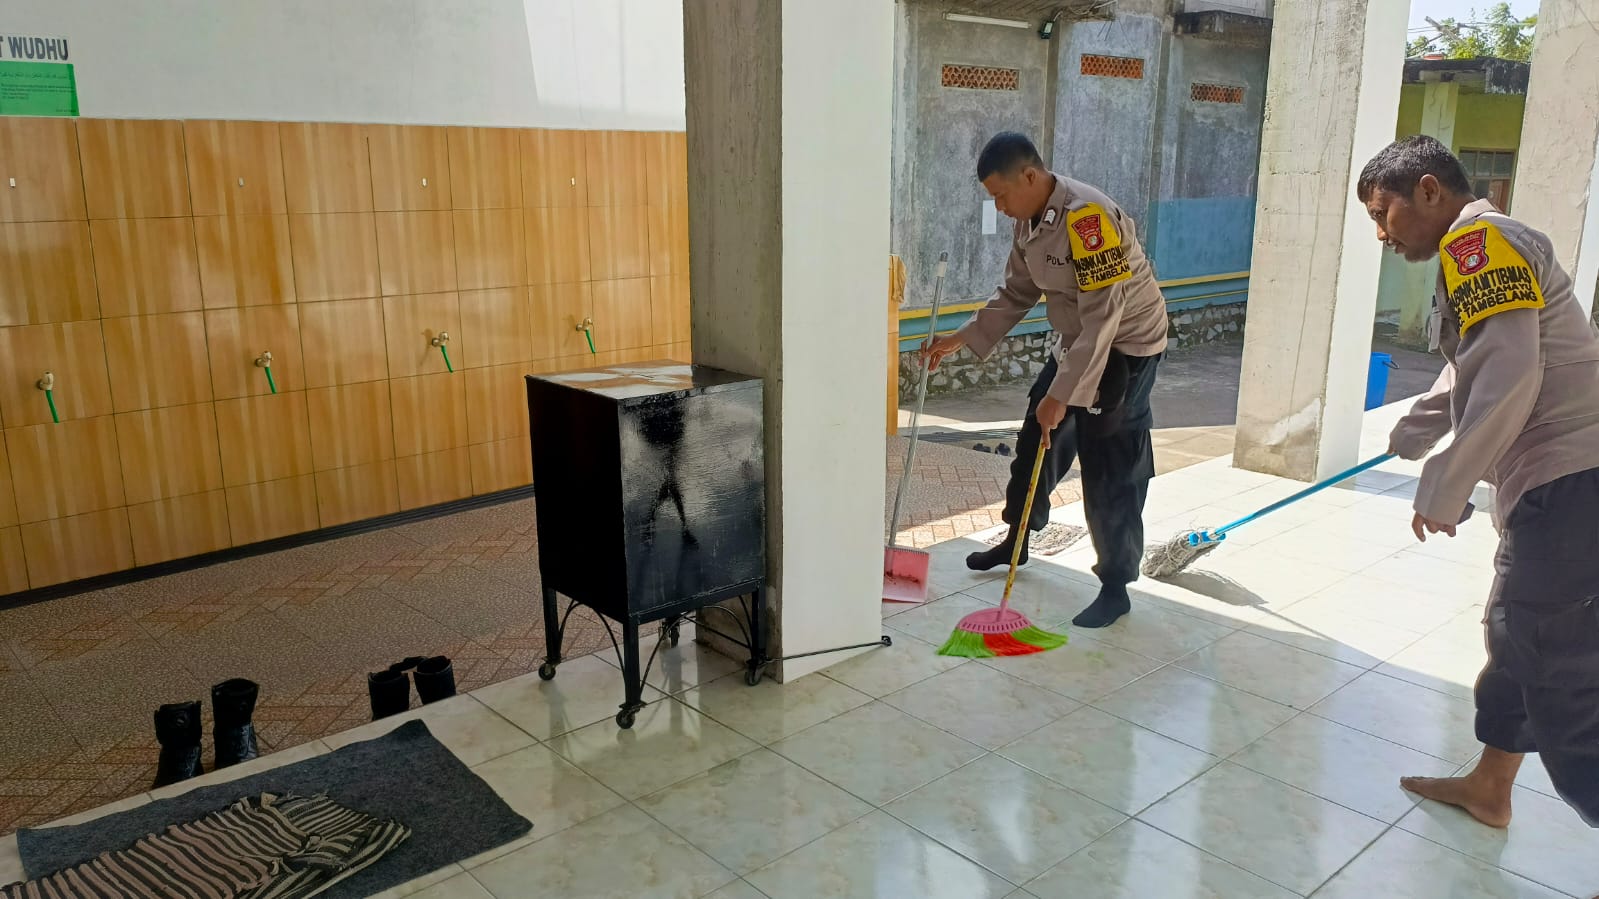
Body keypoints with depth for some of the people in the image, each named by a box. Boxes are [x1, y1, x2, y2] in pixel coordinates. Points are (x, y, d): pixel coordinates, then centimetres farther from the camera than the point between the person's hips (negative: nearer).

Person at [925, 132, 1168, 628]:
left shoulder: (1088, 216, -30)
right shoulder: (1030, 220, 0)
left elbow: (1102, 318, -32)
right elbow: (1016, 295, 11)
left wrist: (1061, 395, -31)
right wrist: (961, 339, 3)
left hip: (1125, 347, -9)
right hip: (1076, 343, 9)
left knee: (1110, 473, -7)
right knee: (1036, 441, 18)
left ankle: (1115, 588, 6)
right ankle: (1016, 540, 37)